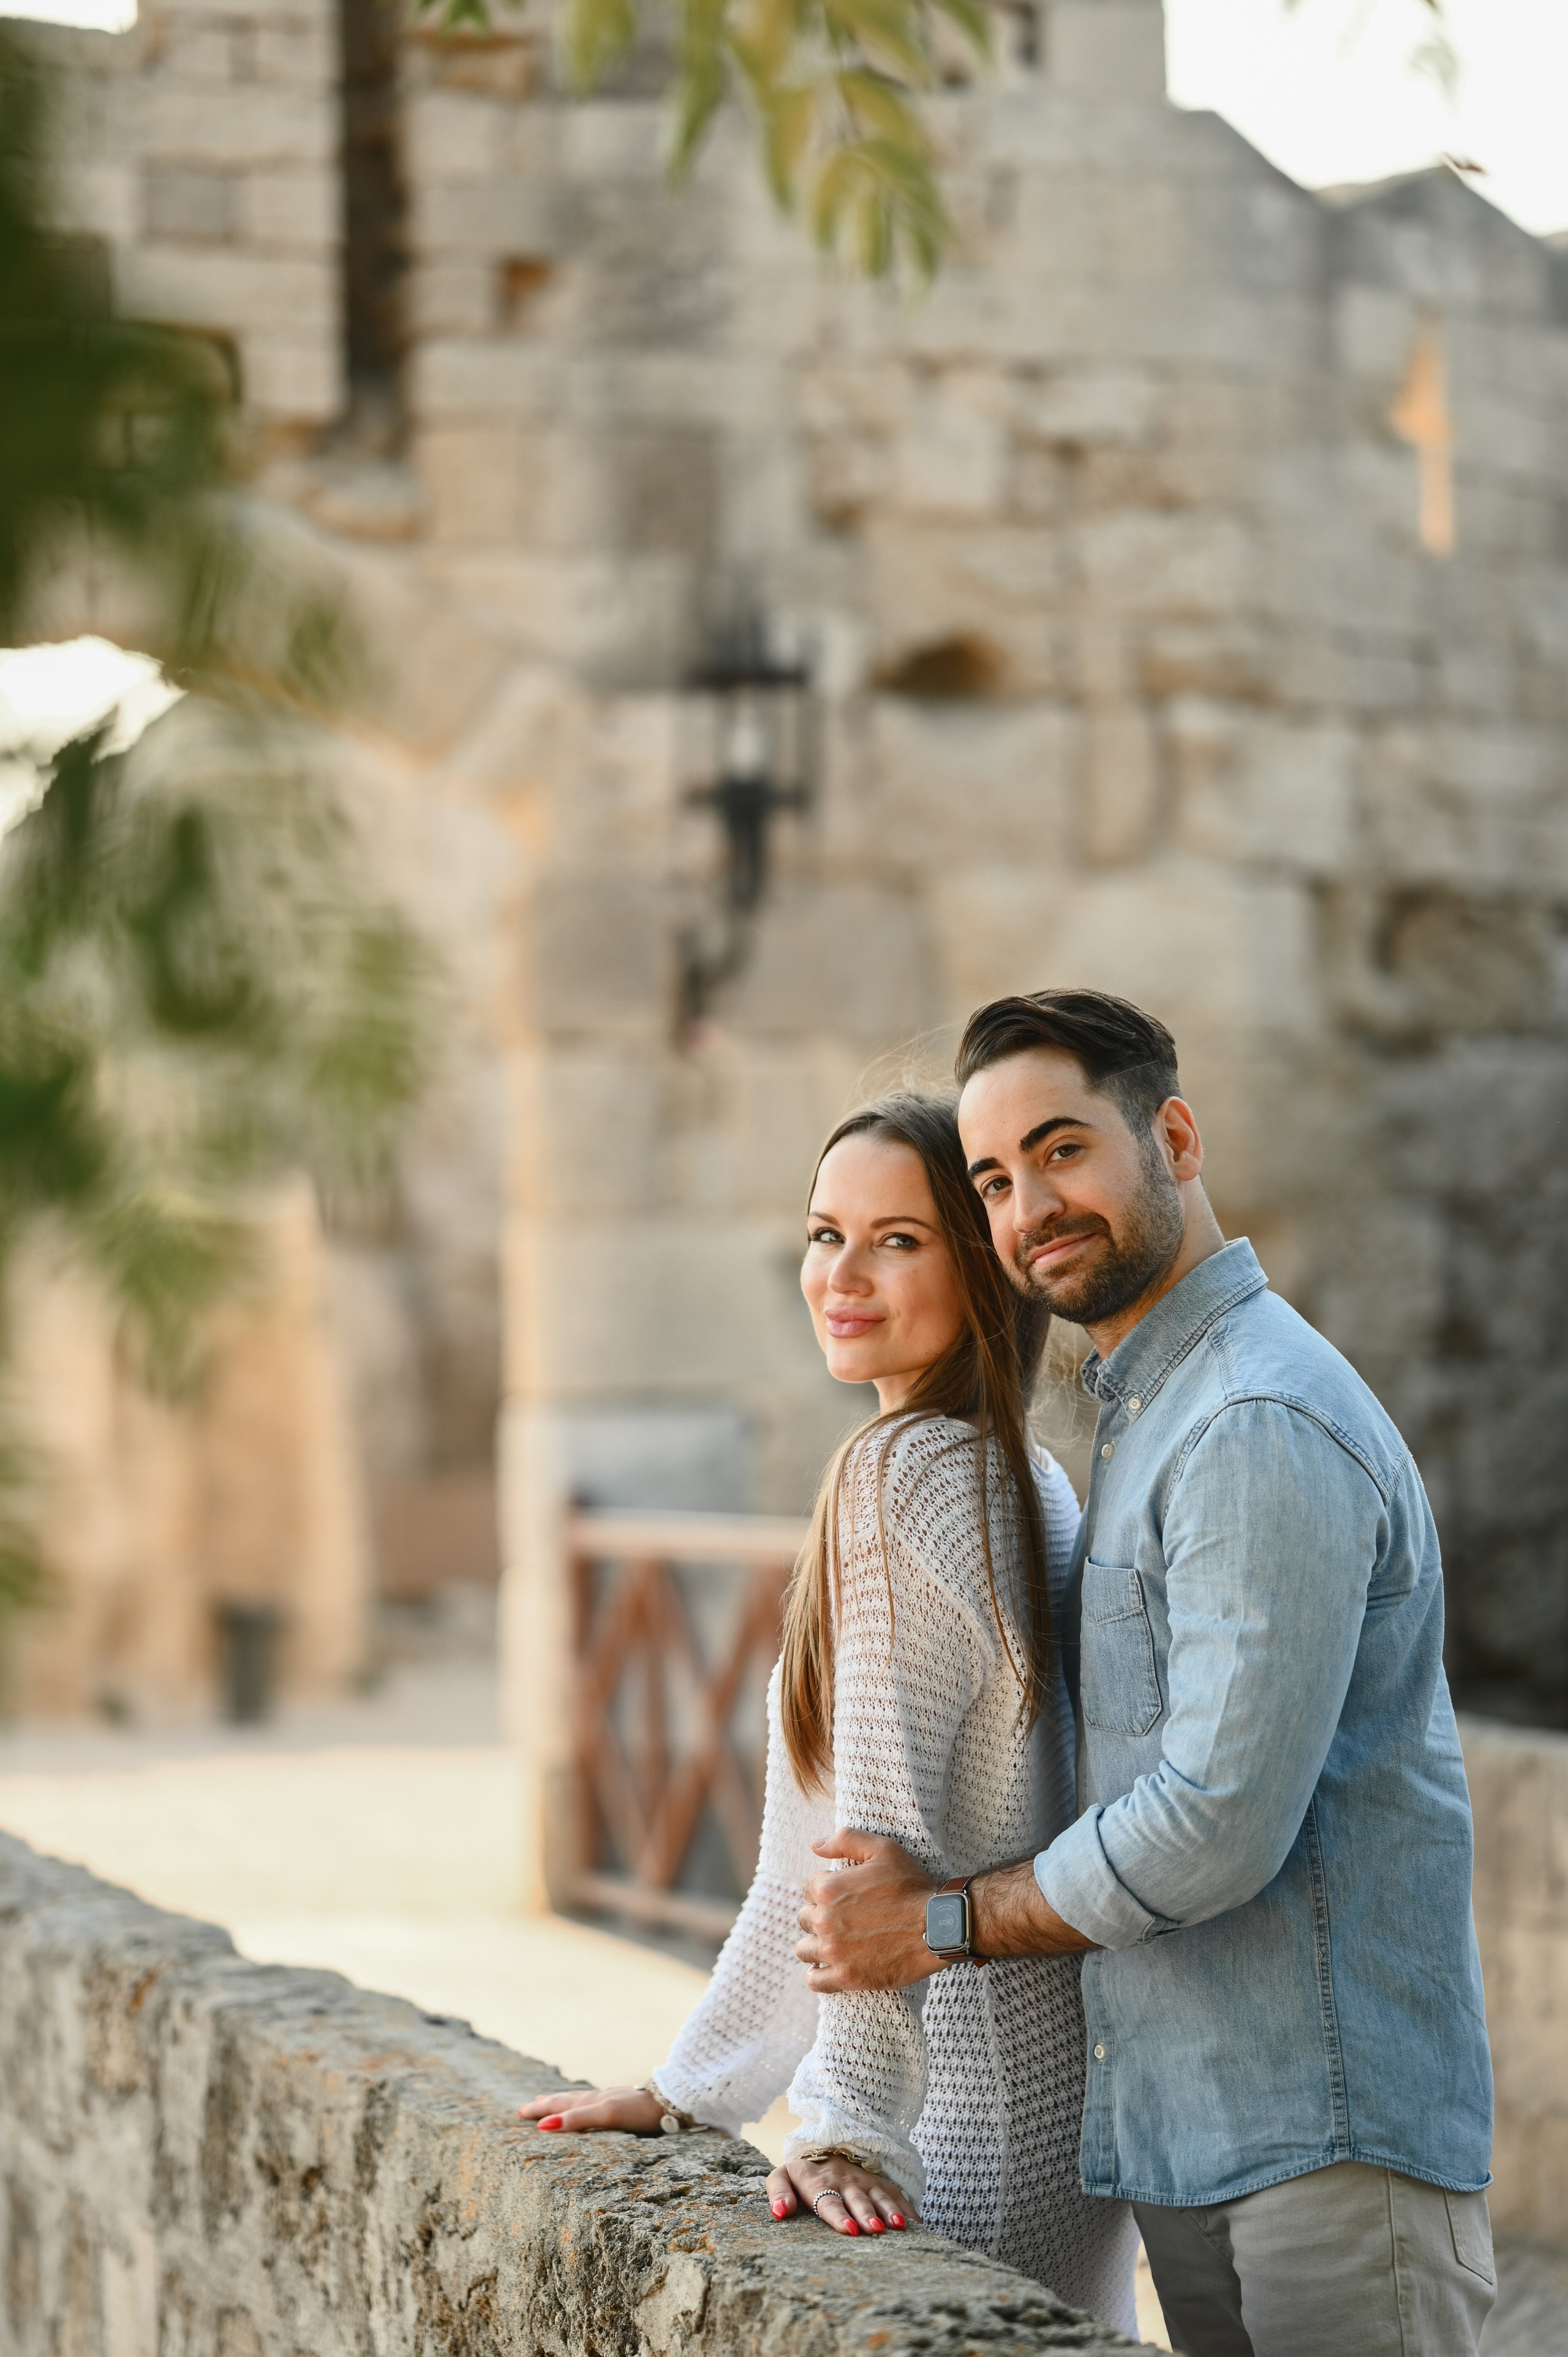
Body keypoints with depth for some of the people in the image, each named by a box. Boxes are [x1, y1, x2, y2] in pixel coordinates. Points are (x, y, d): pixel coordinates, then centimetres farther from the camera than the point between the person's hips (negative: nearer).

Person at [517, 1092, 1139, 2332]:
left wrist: (852, 2126, -21)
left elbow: (882, 1830, -20)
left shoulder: (904, 1473, -15)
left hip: (972, 2119, -10)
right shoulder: (1027, 1482, 14)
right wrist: (690, 2089, 19)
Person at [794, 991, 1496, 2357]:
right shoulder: (1151, 1413, 17)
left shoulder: (1264, 1430, -17)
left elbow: (1221, 1824, -22)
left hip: (1330, 2136, -10)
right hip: (1191, 2141, 10)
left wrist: (938, 1926, -7)